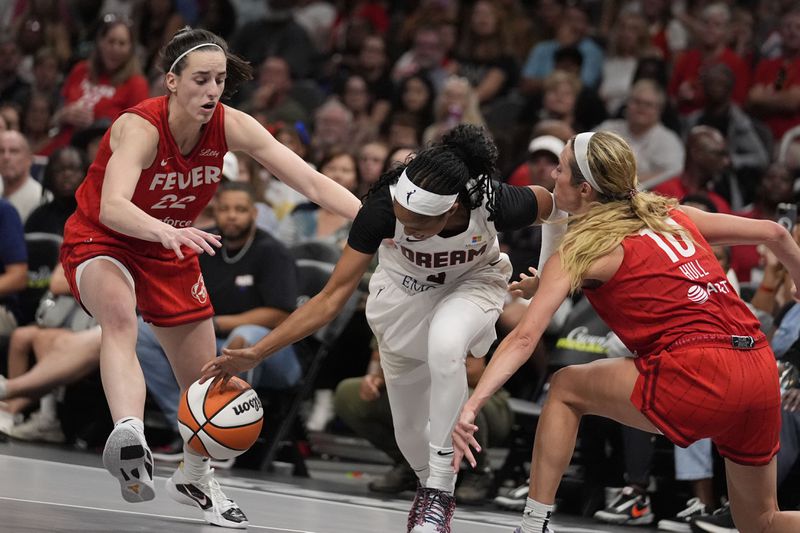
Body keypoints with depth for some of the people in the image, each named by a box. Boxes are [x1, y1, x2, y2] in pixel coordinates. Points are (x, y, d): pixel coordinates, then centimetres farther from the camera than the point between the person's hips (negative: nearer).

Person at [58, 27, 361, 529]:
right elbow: (111, 208, -47)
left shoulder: (230, 126, -16)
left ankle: (195, 477, 40)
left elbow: (311, 181, -19)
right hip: (100, 243, -6)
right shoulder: (140, 128, -30)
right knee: (120, 314, -40)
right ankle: (128, 433, -61)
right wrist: (164, 230, -66)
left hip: (171, 252, 6)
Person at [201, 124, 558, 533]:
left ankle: (439, 491, -22)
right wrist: (255, 353, -35)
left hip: (473, 284, -2)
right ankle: (429, 486, 43)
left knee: (444, 343, -36)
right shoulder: (383, 207, -36)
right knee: (410, 431, 6)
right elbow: (332, 297, -29)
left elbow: (547, 202, -12)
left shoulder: (496, 203, -38)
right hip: (404, 291, 2)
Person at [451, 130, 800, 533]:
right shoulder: (670, 215, 20)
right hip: (762, 372, 6)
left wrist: (471, 406, -12)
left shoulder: (583, 247, 4)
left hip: (695, 375, -6)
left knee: (565, 389, 16)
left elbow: (524, 337, -6)